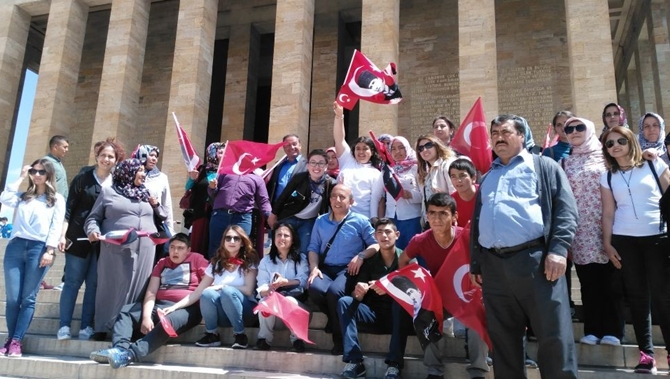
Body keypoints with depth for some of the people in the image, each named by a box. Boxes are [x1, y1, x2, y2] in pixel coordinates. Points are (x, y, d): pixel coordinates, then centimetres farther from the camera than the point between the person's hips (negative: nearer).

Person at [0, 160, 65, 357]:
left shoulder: (57, 199, 11)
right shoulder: (22, 197, 22)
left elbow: (56, 226, 1)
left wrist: (50, 251, -10)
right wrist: (20, 178, 9)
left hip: (39, 248, -3)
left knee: (28, 298, -3)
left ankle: (16, 341, 0)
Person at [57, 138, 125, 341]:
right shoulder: (82, 178, 2)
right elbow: (69, 209, 1)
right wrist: (63, 235, -5)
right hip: (79, 238, -2)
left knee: (94, 283, 5)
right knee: (73, 282, 1)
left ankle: (86, 327, 12)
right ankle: (64, 326, 7)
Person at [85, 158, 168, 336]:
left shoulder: (146, 194, 19)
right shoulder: (108, 192, 7)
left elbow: (164, 216, 25)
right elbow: (93, 217, 5)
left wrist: (156, 205, 6)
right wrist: (93, 230, -14)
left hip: (145, 252, 3)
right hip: (117, 251, -3)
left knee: (138, 289, 3)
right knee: (114, 288, -1)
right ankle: (105, 328, 9)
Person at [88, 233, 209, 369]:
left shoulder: (197, 259, 5)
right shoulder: (162, 263, 19)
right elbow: (151, 292, 8)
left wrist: (176, 306, -9)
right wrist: (146, 316, -11)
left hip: (187, 307, -6)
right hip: (159, 305, 7)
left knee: (167, 322, -36)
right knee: (124, 312, -7)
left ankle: (131, 353, -46)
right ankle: (120, 348, -30)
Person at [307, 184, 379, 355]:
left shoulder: (360, 221, 6)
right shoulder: (321, 221, 16)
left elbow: (376, 244, 1)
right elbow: (313, 247, 13)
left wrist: (361, 256, -16)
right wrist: (314, 268, -4)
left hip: (348, 269, -3)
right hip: (326, 268, 3)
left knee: (334, 291, -34)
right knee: (314, 288, -31)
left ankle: (340, 339, -12)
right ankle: (334, 318, 1)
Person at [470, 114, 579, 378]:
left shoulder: (543, 166, 9)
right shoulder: (487, 178, 24)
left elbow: (566, 210, -1)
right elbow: (476, 222, 23)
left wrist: (558, 249, -14)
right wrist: (475, 263, 16)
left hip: (534, 260, -5)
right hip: (493, 266, 5)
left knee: (554, 335, -3)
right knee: (502, 339, 11)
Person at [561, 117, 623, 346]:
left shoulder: (604, 155, 6)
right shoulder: (565, 161, 10)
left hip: (605, 227, -1)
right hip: (580, 230, 1)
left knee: (609, 280, 1)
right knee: (588, 282, 4)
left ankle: (612, 330, 9)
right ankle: (592, 330, 12)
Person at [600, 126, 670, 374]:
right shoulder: (607, 177, 10)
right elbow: (608, 213, 8)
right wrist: (607, 243, 2)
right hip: (624, 241, 2)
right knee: (637, 296, 4)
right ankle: (646, 353, 9)